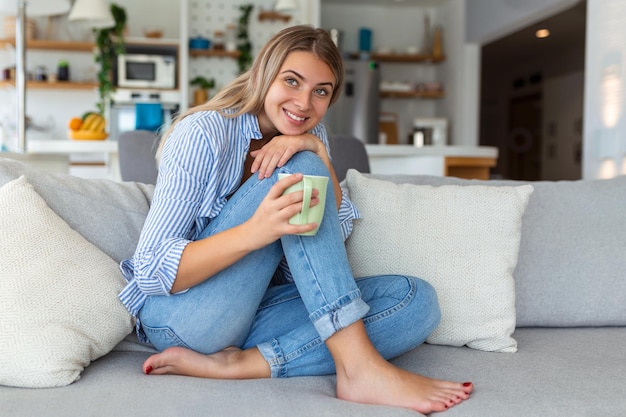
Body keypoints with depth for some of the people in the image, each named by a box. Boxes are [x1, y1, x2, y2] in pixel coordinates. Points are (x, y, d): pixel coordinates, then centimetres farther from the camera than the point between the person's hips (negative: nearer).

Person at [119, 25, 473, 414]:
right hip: (180, 313, -6)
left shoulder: (310, 136, 5)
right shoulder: (203, 133, -14)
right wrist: (255, 232, -38)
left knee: (418, 300, -14)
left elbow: (338, 232, -3)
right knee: (297, 170, -24)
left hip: (256, 310, 6)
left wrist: (318, 151, -18)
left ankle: (238, 364, -24)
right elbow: (151, 271, -20)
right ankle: (360, 368, -29)